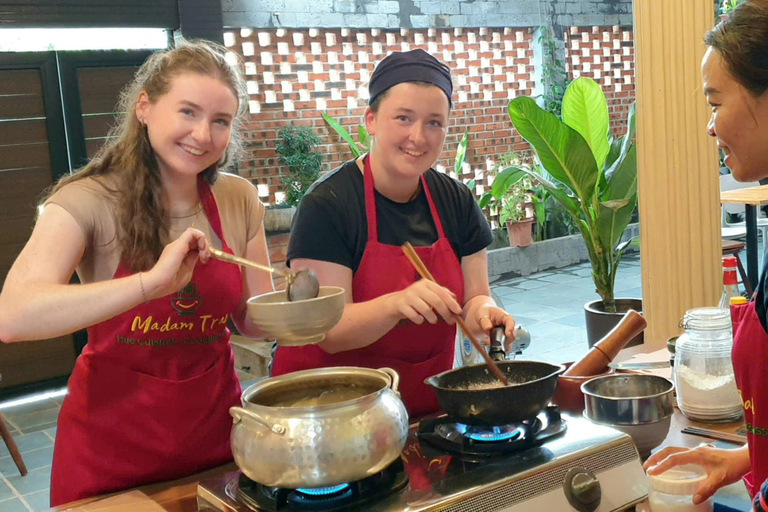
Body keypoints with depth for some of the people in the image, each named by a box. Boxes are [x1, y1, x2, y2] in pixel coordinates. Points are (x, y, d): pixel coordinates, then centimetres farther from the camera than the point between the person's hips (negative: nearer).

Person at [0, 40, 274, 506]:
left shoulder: (239, 200, -3)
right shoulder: (90, 201, -16)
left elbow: (256, 318, 4)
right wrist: (153, 281, -38)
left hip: (213, 427, 4)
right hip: (112, 442, -3)